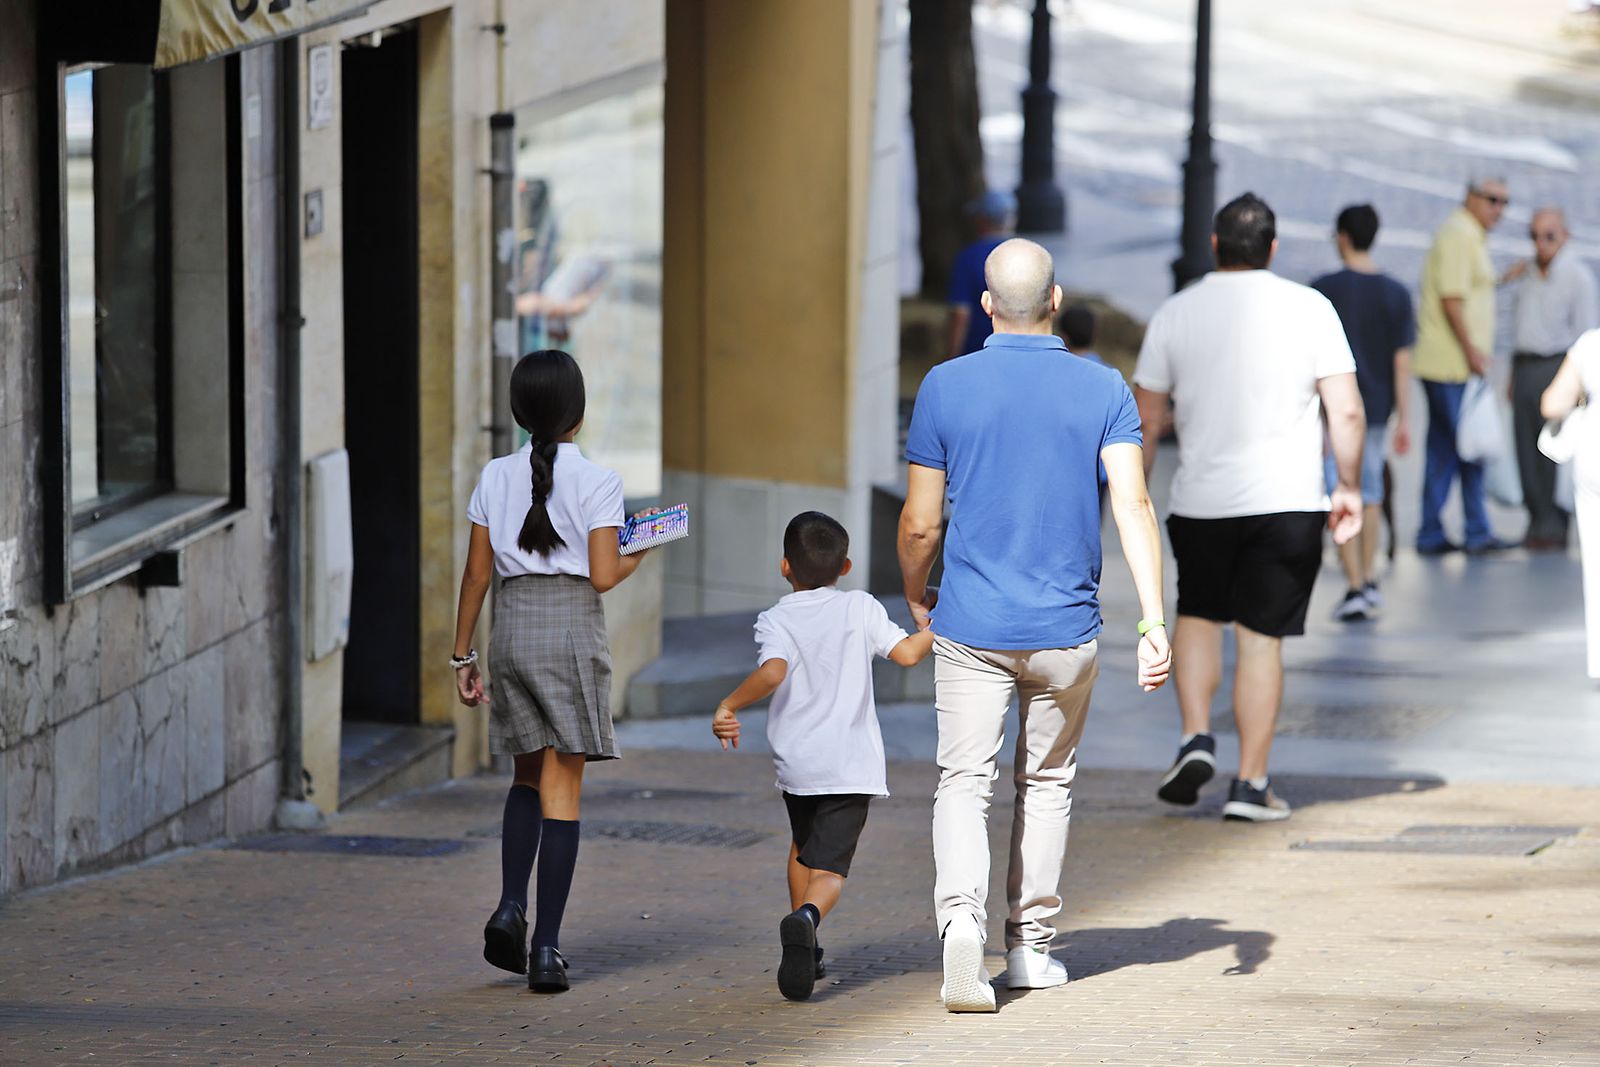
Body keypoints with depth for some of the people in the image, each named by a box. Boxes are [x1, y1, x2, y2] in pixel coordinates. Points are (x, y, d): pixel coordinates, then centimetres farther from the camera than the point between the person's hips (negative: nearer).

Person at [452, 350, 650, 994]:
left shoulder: (496, 478, 5)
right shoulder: (596, 483, -6)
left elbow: (476, 573, 6)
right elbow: (603, 576, -11)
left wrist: (462, 656, 12)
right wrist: (635, 559, 12)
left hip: (512, 628, 4)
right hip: (573, 632, -3)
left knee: (529, 777, 21)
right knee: (561, 791, 0)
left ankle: (510, 908, 0)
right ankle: (546, 950, -4)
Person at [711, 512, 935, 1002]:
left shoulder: (775, 620, -2)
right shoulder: (861, 608, 2)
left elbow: (773, 671, -19)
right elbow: (906, 653, -2)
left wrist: (729, 705, -10)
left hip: (795, 760, 1)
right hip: (852, 764, -1)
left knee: (803, 846, 28)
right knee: (829, 868, -7)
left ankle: (805, 951, 33)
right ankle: (805, 919, -39)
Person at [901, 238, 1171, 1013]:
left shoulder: (945, 387, -3)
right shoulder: (1103, 390, -1)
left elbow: (919, 524, 0)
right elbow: (1132, 504, -12)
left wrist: (917, 601, 19)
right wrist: (1153, 617, -15)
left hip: (970, 625, -1)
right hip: (1065, 628, 1)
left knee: (965, 782, -1)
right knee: (1047, 782, 18)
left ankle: (961, 918, -26)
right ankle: (1031, 944, 23)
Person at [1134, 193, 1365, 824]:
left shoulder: (1175, 314, 1)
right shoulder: (1308, 309, -3)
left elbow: (1144, 418, 5)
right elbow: (1346, 411, -6)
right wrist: (1349, 487, 5)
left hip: (1200, 503, 1)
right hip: (1287, 502, -1)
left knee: (1198, 613, 23)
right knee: (1261, 637, 4)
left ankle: (1196, 738, 5)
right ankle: (1251, 783, 2)